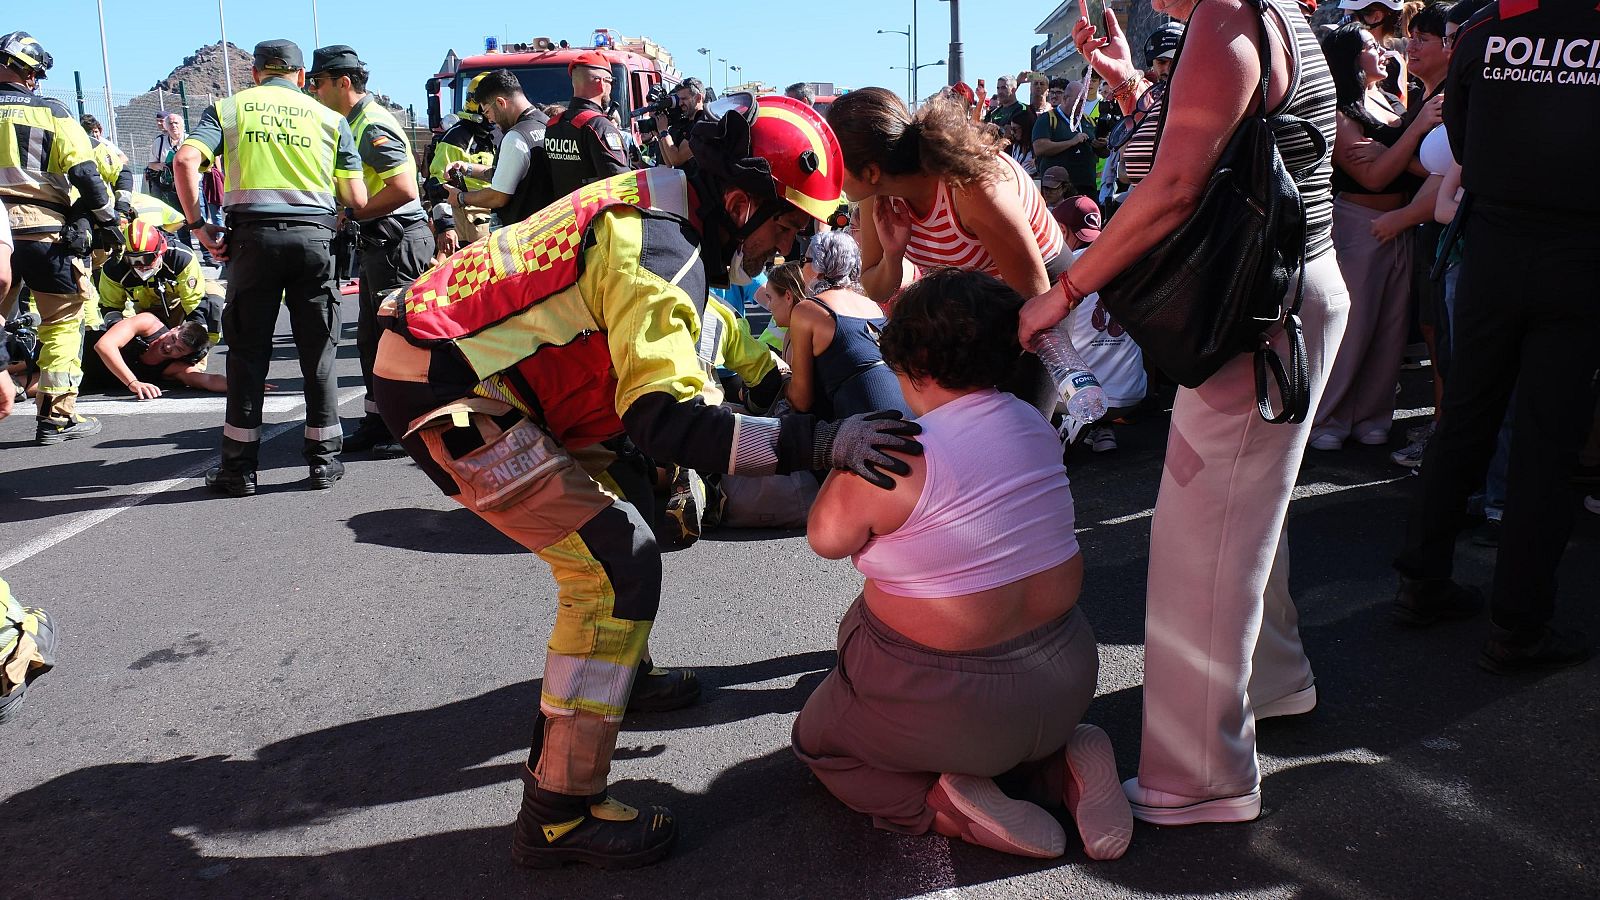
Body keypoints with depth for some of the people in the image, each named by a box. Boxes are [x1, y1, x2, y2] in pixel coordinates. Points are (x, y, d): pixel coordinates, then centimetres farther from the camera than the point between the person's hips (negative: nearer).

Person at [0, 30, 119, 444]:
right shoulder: (51, 112, -1)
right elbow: (85, 174, -6)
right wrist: (107, 221, 4)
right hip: (45, 230, -3)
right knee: (62, 322, 4)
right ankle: (57, 415, 3)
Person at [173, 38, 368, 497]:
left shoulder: (227, 108, 12)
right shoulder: (331, 118, 13)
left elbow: (185, 160, -5)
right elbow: (357, 200, 6)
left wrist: (198, 225, 2)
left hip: (253, 235, 0)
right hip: (314, 236, 0)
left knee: (248, 351, 6)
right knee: (318, 351, 8)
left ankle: (239, 466, 10)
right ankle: (324, 459, 12)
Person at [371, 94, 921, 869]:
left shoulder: (655, 202, 7)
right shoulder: (659, 254, -22)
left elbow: (700, 323, 22)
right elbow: (667, 422, -32)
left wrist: (790, 378, 17)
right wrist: (814, 441, -34)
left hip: (458, 357, 11)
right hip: (452, 397, -11)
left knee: (604, 510, 24)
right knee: (620, 564, -13)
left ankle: (618, 675, 42)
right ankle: (558, 814, -7)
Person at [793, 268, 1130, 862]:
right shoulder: (1034, 425, -2)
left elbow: (825, 538, -7)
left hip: (950, 703, -6)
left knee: (817, 739, 22)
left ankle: (949, 808, -2)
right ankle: (1062, 766, 9)